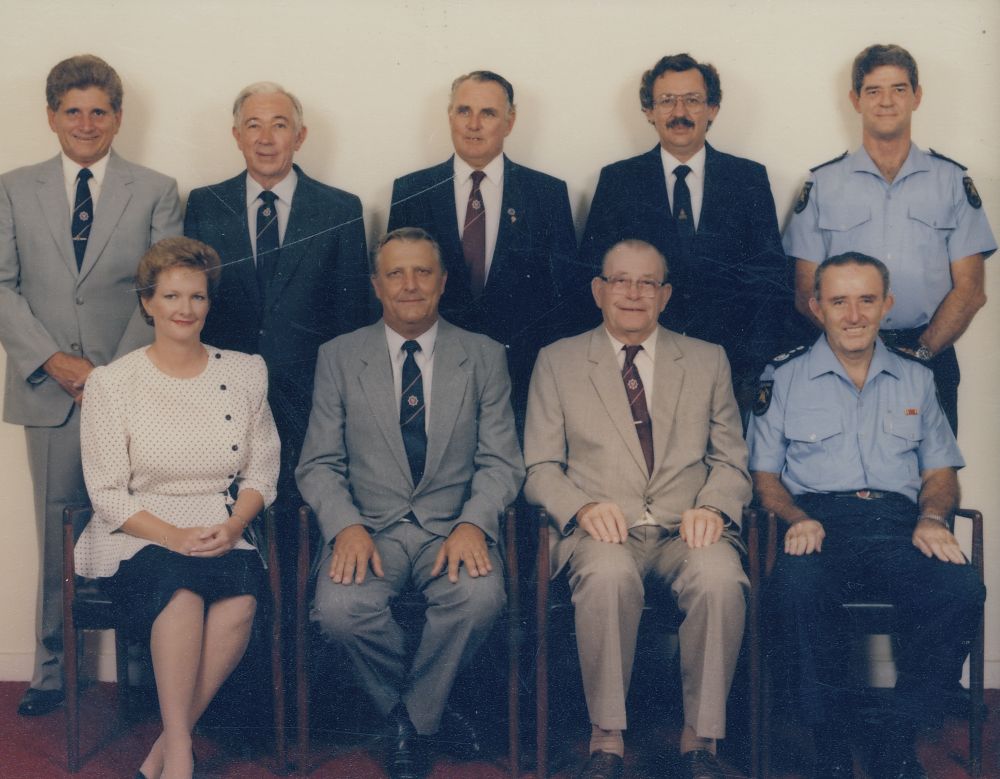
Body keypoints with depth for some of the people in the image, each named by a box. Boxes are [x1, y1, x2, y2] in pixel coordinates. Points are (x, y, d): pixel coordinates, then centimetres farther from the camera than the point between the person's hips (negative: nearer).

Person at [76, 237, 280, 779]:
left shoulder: (246, 373, 9)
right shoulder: (111, 383, 1)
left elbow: (262, 471, 9)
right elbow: (107, 494, -2)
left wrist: (232, 526, -11)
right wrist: (175, 536, -17)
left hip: (223, 536, 2)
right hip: (138, 539, -2)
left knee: (241, 594, -32)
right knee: (182, 582, -36)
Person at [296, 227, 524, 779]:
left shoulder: (484, 357, 7)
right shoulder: (339, 357, 7)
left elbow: (501, 462, 3)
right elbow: (318, 464, 4)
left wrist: (473, 524, -17)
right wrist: (346, 526, -16)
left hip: (452, 525, 0)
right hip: (369, 526, 0)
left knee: (480, 597, -32)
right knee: (339, 608, -30)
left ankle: (413, 718, -4)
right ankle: (425, 712, 0)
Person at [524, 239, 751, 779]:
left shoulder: (708, 361, 17)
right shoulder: (557, 361, 14)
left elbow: (731, 460, 14)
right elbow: (540, 467, 8)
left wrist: (712, 507, -8)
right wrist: (582, 507, -13)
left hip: (685, 529, 1)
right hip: (601, 530, -1)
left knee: (721, 577, -33)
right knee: (608, 573, -37)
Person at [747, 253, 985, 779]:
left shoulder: (915, 379, 21)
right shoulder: (784, 377, 13)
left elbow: (940, 469, 20)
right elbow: (764, 473, 11)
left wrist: (932, 517, -2)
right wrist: (797, 518, -9)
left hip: (898, 522, 2)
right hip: (819, 519, -2)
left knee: (961, 591, -31)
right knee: (796, 589, -38)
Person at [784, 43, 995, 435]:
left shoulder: (953, 181, 8)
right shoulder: (822, 184, 7)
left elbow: (969, 290, 3)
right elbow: (806, 292, 3)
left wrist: (919, 352, -11)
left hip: (931, 356, 1)